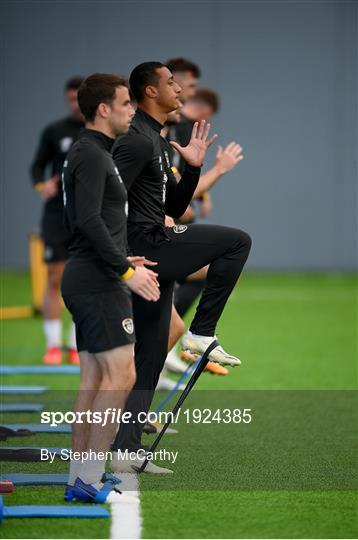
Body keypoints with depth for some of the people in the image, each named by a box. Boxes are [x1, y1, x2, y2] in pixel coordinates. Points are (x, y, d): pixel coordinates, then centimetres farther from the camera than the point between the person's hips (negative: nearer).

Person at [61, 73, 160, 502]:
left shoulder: (89, 154, 19)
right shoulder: (92, 156, -14)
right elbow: (89, 220, -24)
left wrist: (124, 259, 25)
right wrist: (126, 271, -23)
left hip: (88, 278, 11)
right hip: (98, 284, -11)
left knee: (93, 380, 10)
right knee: (120, 374, -12)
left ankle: (80, 478, 11)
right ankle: (89, 480, -13)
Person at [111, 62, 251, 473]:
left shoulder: (157, 142, 22)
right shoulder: (137, 139, -11)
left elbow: (174, 207, 26)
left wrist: (193, 168, 13)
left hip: (155, 255, 10)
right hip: (147, 244, -10)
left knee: (148, 362, 9)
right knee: (237, 242, -10)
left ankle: (125, 453, 10)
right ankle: (201, 333, -6)